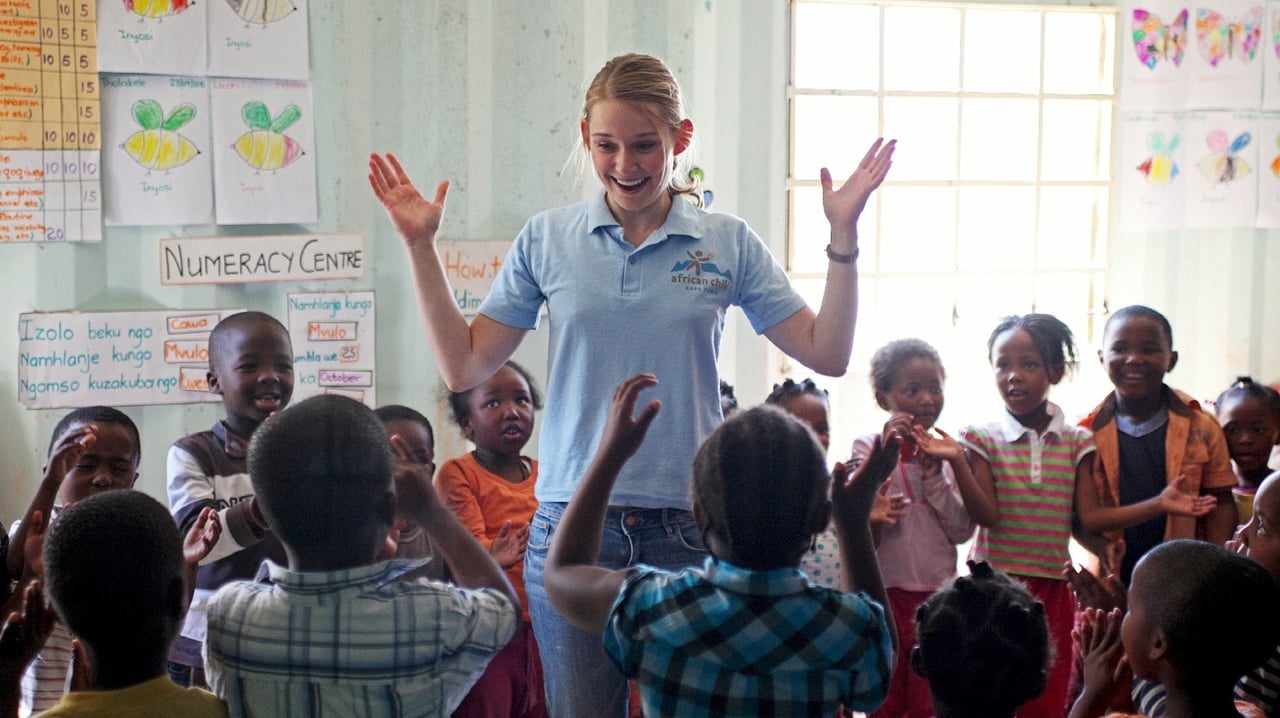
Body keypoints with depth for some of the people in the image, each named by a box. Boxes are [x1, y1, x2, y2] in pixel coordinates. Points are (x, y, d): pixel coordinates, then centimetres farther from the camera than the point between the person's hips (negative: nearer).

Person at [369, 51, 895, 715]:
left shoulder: (727, 243, 4)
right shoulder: (547, 239, 5)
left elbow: (827, 355, 3)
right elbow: (464, 367, 5)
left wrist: (842, 234, -5)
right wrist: (420, 245, 1)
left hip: (689, 528, 0)